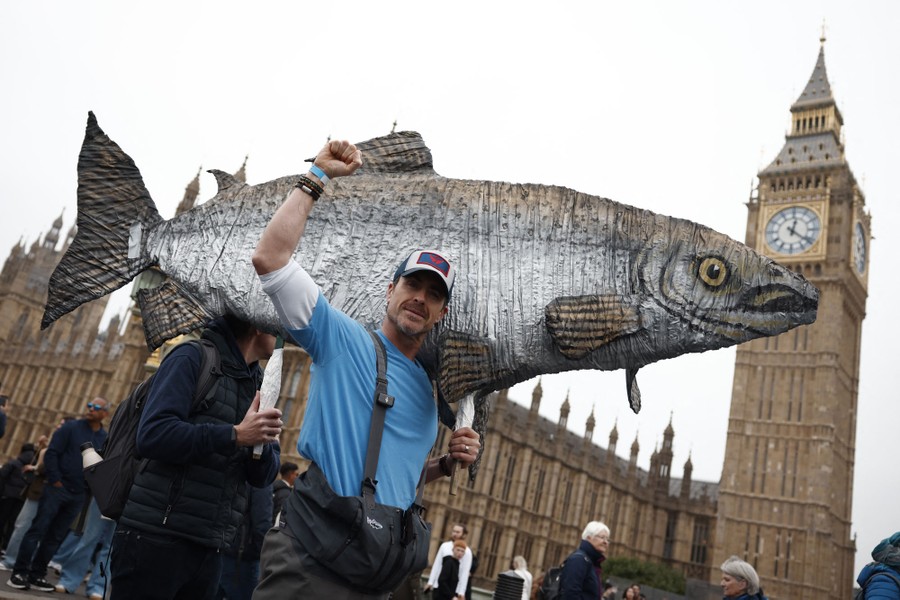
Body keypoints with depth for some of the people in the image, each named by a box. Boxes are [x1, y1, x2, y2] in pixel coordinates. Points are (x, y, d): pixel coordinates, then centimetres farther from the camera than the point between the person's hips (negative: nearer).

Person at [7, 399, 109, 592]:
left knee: (55, 537, 8)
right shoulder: (70, 428, -3)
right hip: (57, 488, -3)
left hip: (78, 496, 3)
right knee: (37, 530, -2)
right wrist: (55, 480, -13)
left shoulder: (106, 438, 5)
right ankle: (19, 573, 5)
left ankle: (37, 574, 16)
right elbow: (51, 453, -8)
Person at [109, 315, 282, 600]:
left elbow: (263, 477, 8)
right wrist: (235, 435, -20)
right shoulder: (193, 357, -6)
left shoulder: (260, 385, 12)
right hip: (156, 537, -6)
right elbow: (152, 434, -19)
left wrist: (261, 442, -13)